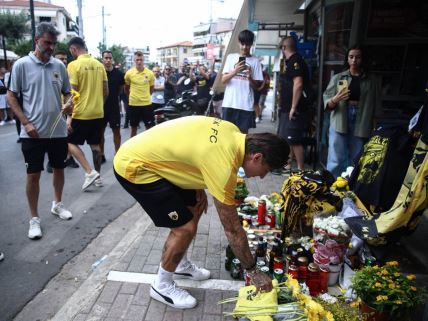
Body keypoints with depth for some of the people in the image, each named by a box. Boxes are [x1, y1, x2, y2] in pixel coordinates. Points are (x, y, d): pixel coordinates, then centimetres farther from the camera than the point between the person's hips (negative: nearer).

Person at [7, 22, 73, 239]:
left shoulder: (59, 65, 5)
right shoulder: (22, 65, -5)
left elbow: (67, 92, 14)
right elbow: (11, 97, -3)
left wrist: (69, 103, -9)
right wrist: (26, 123, -12)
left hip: (58, 130, 4)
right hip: (33, 133, -4)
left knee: (59, 168, 16)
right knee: (33, 175, 3)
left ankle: (57, 204, 37)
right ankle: (34, 219, 16)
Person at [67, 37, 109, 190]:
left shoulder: (74, 65, -12)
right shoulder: (99, 64, 6)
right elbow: (106, 91, 8)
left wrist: (69, 117, -11)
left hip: (81, 114, -6)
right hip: (98, 113, 6)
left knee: (71, 142, 8)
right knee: (95, 144, 14)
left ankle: (90, 172, -3)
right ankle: (97, 176, 19)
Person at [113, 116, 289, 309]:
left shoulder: (232, 132, -3)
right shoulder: (223, 165, -28)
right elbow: (232, 229, -20)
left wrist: (199, 187, 8)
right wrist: (253, 272, -7)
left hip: (146, 154, 10)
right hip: (133, 167, -9)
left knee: (194, 208, 15)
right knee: (185, 227, -8)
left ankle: (181, 265, 34)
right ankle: (161, 286, 14)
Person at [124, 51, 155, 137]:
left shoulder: (150, 73, -2)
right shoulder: (129, 73, -5)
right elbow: (126, 88, 8)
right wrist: (132, 97, 13)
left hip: (147, 103, 1)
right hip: (133, 104, -1)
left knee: (150, 127, 4)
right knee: (133, 128, 9)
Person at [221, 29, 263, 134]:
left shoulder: (255, 61, 4)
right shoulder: (231, 57, 8)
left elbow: (256, 86, 3)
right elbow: (223, 80, 1)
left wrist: (249, 77, -17)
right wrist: (235, 71, -16)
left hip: (246, 105, -1)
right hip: (229, 103, 1)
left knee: (243, 132, 2)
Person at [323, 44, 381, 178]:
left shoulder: (372, 80, 6)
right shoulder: (338, 78, 5)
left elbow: (376, 106, 6)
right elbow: (326, 104, 2)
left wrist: (375, 128, 3)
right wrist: (335, 99, -19)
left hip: (361, 125, 1)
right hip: (339, 124, -1)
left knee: (355, 162, 7)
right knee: (336, 161, -4)